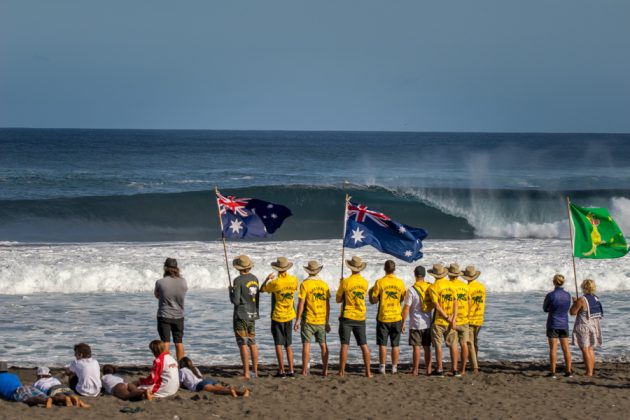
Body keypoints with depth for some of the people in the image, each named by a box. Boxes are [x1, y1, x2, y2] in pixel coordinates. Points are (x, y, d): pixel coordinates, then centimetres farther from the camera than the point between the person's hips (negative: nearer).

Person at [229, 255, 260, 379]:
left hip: (241, 315, -7)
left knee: (243, 344, -4)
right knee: (253, 343, 13)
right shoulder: (255, 278, 6)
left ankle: (246, 373, -4)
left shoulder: (238, 280, -15)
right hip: (252, 314, 7)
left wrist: (231, 291, 0)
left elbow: (235, 301, -16)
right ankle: (255, 371, 16)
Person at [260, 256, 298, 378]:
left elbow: (262, 289, -3)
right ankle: (291, 370, 7)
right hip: (289, 316, 4)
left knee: (278, 344, 1)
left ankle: (281, 370, -1)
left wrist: (267, 279, 14)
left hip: (277, 316, -4)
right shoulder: (294, 280, -5)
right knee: (288, 345, 11)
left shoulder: (275, 282, -19)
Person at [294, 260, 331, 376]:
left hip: (308, 320, -3)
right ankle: (325, 370, 11)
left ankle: (305, 370, -2)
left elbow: (301, 303, -11)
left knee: (306, 345, -1)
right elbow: (328, 305, 6)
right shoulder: (324, 284, 4)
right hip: (322, 320, 4)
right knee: (323, 345, 10)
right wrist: (327, 322, 12)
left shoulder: (305, 284, -8)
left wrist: (298, 320, -5)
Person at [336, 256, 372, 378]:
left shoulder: (345, 282, -11)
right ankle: (368, 371, 7)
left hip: (347, 317, -3)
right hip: (360, 318, 3)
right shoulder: (365, 282, 0)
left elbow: (338, 299, -3)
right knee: (364, 345, 8)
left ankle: (342, 371, -3)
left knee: (345, 345, -2)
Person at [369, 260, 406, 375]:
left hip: (383, 317, -2)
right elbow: (404, 299, 6)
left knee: (382, 344, 4)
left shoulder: (379, 282, -9)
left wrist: (370, 292, 13)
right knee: (395, 344, 8)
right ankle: (394, 367, 10)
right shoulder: (400, 283, -2)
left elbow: (373, 301, -7)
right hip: (396, 317, 2)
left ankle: (382, 367, 3)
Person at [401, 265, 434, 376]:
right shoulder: (430, 287, 2)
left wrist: (403, 322, -6)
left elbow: (406, 308, -13)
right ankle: (428, 369, 11)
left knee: (416, 347, -1)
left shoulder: (412, 290, -13)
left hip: (416, 323, -5)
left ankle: (415, 370, 3)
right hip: (428, 323, 5)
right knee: (427, 347, 10)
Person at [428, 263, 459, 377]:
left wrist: (447, 318, -11)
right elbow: (455, 303, -2)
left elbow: (437, 305, -15)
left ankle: (439, 369, 2)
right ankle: (454, 369, 8)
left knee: (438, 345, 2)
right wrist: (453, 319, -5)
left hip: (439, 321, -4)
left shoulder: (433, 287, -9)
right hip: (451, 321, 4)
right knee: (453, 345, 8)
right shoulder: (451, 285, 4)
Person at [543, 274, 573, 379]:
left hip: (553, 324, -4)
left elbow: (545, 308, 0)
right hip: (564, 324, 4)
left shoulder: (550, 295, -14)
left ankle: (553, 372, -1)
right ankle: (569, 371, 10)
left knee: (553, 349, -1)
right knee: (566, 348, 9)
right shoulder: (568, 295, -1)